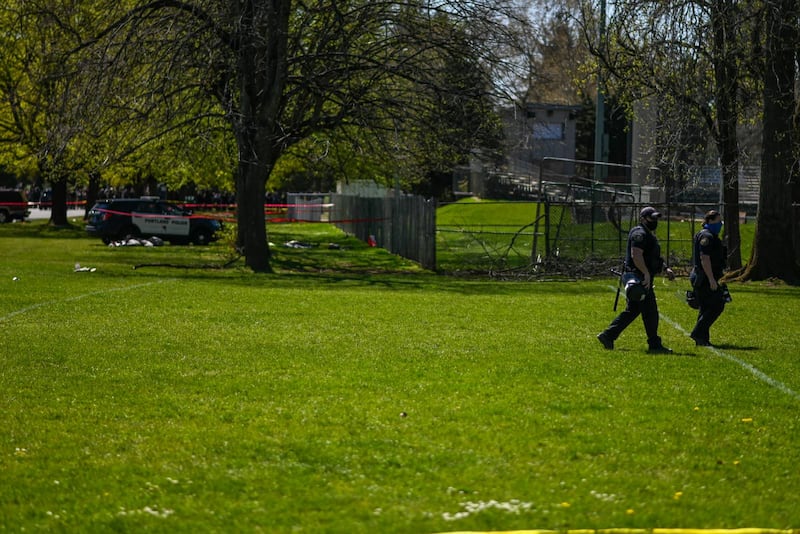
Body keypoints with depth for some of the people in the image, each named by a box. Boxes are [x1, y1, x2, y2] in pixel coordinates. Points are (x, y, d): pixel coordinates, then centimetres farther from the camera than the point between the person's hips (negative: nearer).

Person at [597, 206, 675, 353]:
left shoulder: (648, 235, 22)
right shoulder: (640, 234, -13)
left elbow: (653, 258, 31)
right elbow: (636, 255, -25)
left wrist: (666, 269, 21)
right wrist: (647, 274, -27)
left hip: (641, 278, 11)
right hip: (640, 278, -11)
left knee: (632, 311, 12)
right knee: (650, 312, -5)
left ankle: (608, 335, 11)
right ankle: (654, 344, 1)